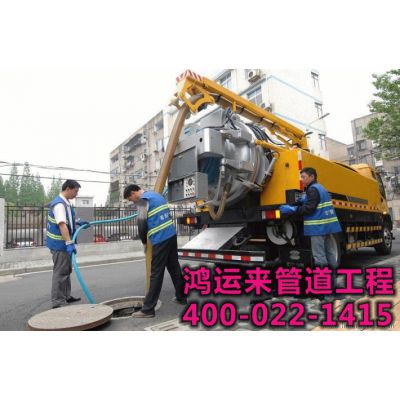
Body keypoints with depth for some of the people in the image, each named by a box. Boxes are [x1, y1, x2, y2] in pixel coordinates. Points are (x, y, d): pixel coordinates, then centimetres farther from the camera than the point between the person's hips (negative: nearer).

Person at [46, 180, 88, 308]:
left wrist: (78, 222, 23)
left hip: (63, 243, 10)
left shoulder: (65, 202, 10)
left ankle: (66, 296, 31)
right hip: (60, 244, -10)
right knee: (60, 272, -3)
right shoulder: (59, 204, -22)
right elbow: (62, 224, -33)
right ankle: (58, 302, 7)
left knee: (66, 271, 19)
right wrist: (69, 243, -39)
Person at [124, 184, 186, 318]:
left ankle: (148, 309, 6)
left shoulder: (143, 200, -6)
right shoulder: (156, 194, 18)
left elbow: (142, 223, -11)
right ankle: (181, 297, 32)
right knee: (174, 267, 19)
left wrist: (144, 241, 6)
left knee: (156, 274, -3)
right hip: (172, 235, 8)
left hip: (160, 239, -8)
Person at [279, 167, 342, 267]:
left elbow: (309, 209, -20)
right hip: (327, 224, 10)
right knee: (330, 253, 16)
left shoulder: (313, 189, -13)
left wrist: (291, 209, -18)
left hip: (318, 226, -10)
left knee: (319, 256, -5)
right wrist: (303, 200, 9)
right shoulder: (320, 187, 17)